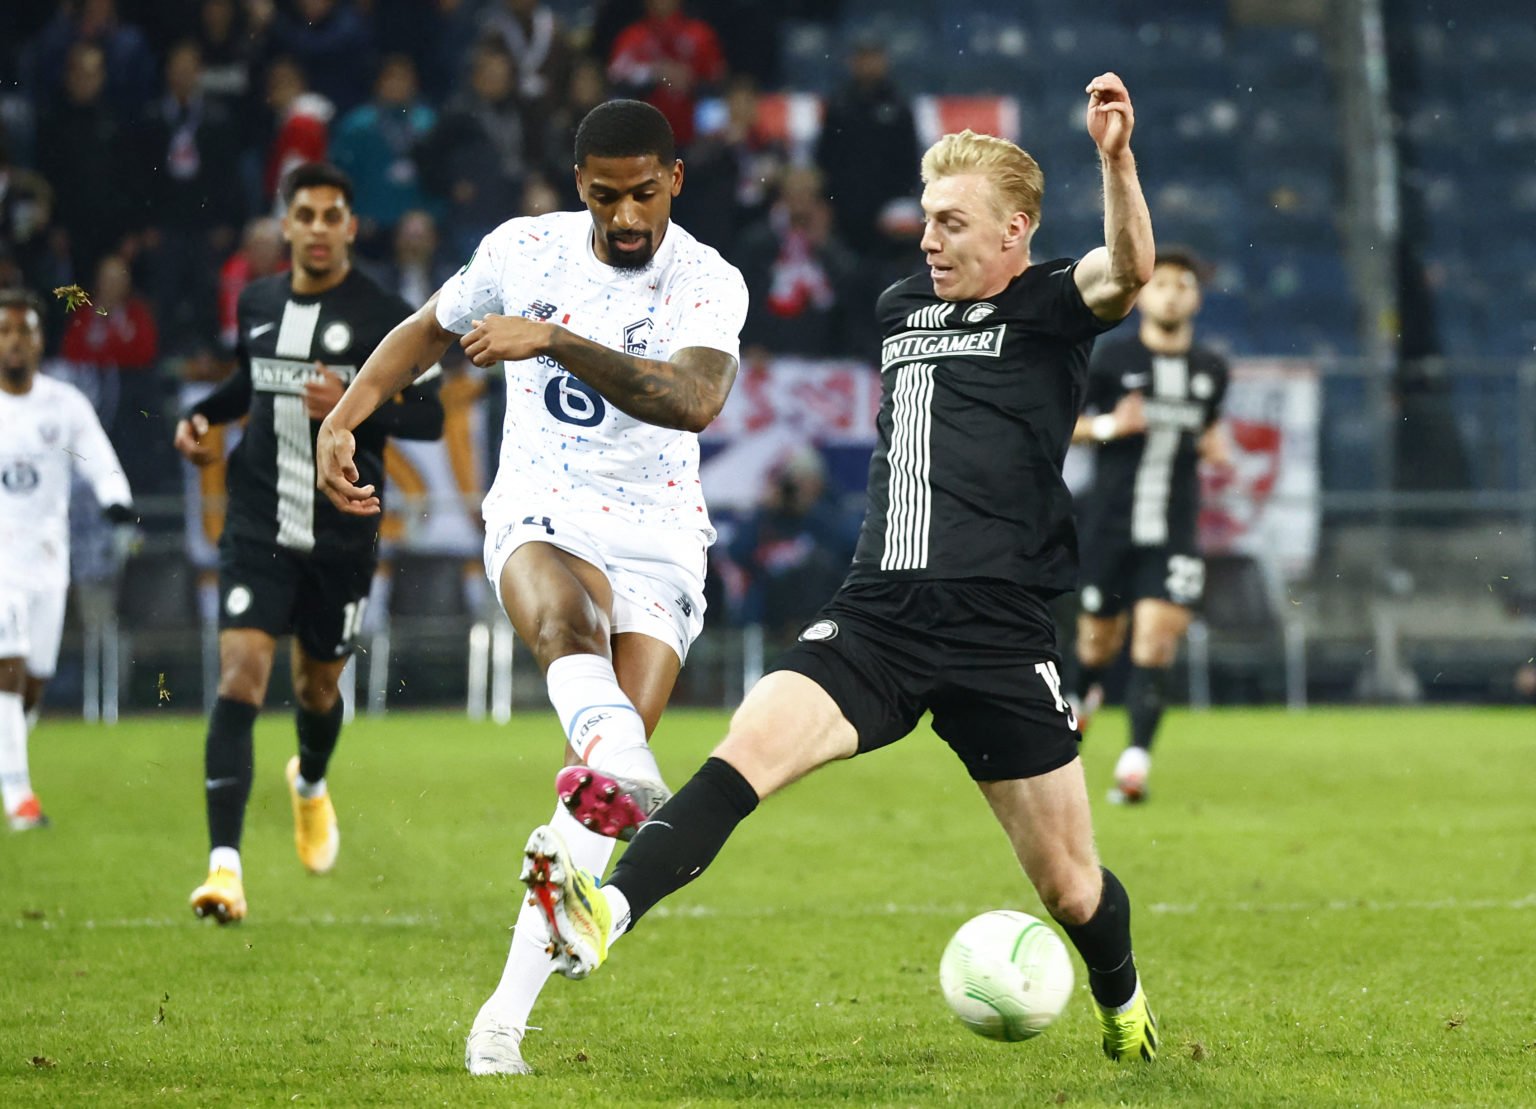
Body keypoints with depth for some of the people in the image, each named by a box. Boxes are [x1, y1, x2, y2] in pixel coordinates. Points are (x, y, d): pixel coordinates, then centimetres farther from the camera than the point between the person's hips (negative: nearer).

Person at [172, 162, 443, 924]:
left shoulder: (386, 318, -8)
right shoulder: (256, 303, 5)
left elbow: (430, 417, -7)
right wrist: (202, 416, 6)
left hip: (341, 538, -1)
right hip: (257, 529, 1)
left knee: (317, 684, 16)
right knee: (240, 675, -16)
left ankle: (310, 785, 53)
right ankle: (225, 863, -22)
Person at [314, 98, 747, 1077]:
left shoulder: (710, 283, -6)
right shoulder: (523, 250, 2)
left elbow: (695, 401, -26)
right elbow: (428, 332, 21)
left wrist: (553, 341, -30)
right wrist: (342, 419, 12)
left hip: (658, 537, 0)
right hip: (542, 513, 0)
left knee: (601, 772, -12)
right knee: (561, 615, -38)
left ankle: (509, 1010, -6)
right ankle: (631, 778, -69)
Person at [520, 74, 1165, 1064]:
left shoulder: (1048, 308, 0)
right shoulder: (903, 307, 17)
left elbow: (1128, 271, -23)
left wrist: (1116, 160, -40)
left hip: (999, 637, -4)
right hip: (877, 619, 4)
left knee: (1070, 886, 4)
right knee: (747, 748, -24)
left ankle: (1125, 1005, 36)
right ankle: (606, 915, -41)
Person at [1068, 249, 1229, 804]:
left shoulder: (1211, 370, 7)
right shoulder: (1113, 359, -3)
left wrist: (1214, 443, 3)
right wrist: (1109, 425, -17)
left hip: (1173, 533, 1)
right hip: (1110, 524, -1)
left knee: (1156, 642, -15)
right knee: (1099, 641, 11)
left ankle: (1135, 763, -19)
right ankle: (1083, 695, 47)